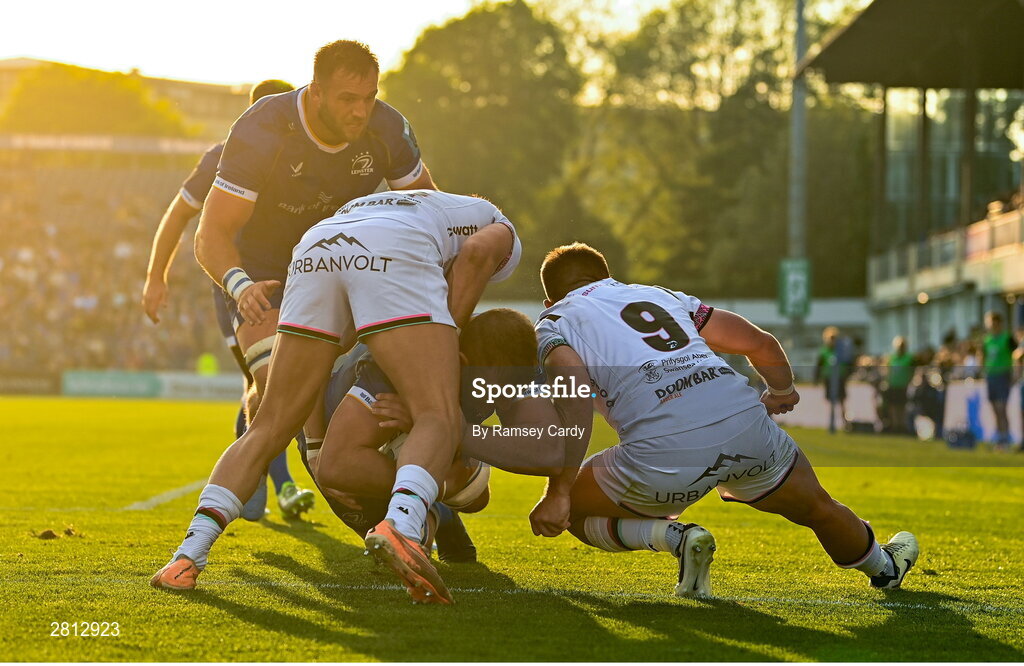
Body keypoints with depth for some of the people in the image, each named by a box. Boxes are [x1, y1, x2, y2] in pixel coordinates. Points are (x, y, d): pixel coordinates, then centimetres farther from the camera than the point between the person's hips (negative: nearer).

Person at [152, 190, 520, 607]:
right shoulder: (503, 232, 34)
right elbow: (478, 251, 6)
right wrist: (445, 344, 9)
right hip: (393, 259, -5)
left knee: (269, 428, 10)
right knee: (438, 420, -7)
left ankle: (188, 556, -3)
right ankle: (401, 526, -37)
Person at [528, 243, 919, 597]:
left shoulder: (555, 324, 16)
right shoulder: (659, 294, 29)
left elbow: (576, 402, -6)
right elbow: (759, 342, 29)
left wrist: (558, 493, -7)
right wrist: (782, 390, 50)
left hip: (663, 456, -5)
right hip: (745, 425, 5)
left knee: (572, 512, 21)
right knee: (816, 507, 34)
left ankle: (670, 535, 3)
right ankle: (884, 567, 53)